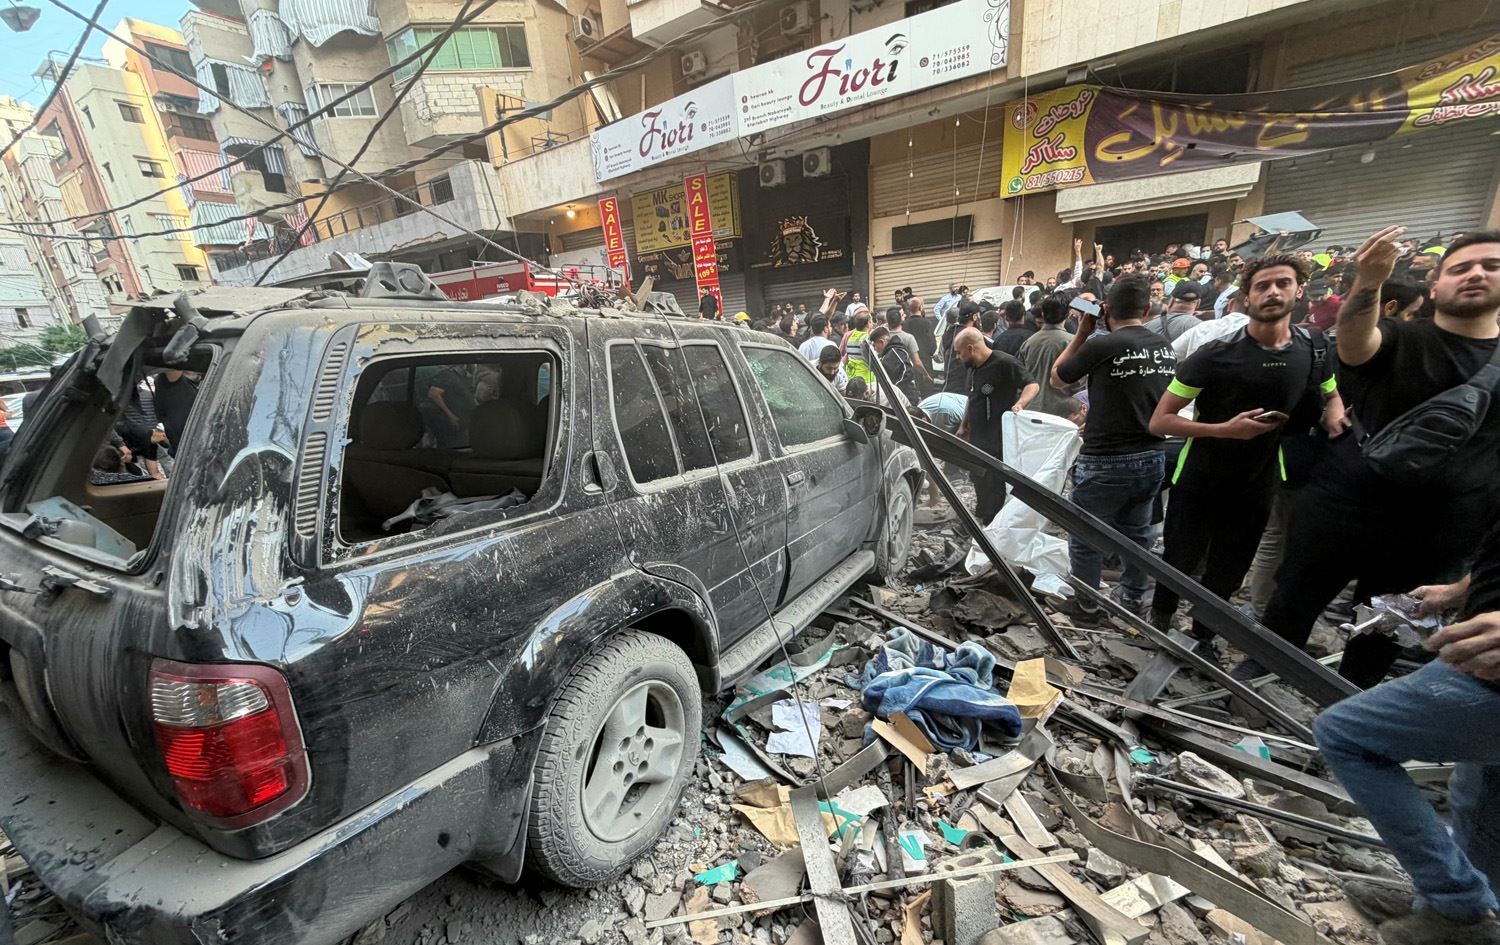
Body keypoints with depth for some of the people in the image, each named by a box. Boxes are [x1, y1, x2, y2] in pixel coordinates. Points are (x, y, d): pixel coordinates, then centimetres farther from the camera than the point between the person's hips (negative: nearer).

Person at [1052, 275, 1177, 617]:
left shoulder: (1101, 346, -16)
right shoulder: (1165, 347, 4)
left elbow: (1056, 380, -1)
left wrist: (1082, 332, 4)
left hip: (1105, 463, -6)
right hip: (1152, 459, 7)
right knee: (1137, 533, 21)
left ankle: (1084, 603, 24)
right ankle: (1133, 598, 36)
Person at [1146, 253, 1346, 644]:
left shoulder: (1314, 348, -2)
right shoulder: (1215, 355, -17)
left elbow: (1331, 395, 19)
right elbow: (1160, 421, -18)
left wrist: (1335, 418, -4)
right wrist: (1224, 429, -29)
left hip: (1257, 486, 4)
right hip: (1198, 483, -4)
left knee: (1226, 576, 16)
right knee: (1180, 564, 10)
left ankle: (1202, 638, 37)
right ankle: (1159, 626, 35)